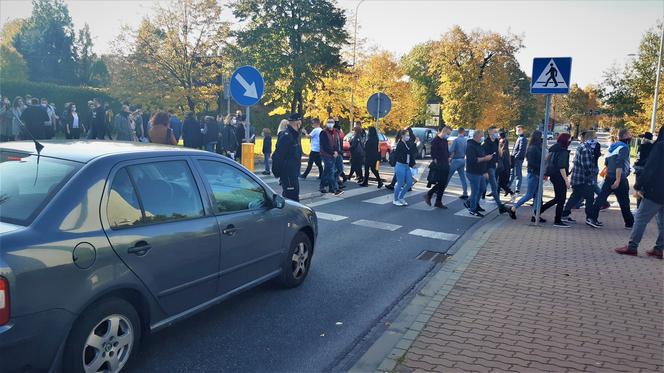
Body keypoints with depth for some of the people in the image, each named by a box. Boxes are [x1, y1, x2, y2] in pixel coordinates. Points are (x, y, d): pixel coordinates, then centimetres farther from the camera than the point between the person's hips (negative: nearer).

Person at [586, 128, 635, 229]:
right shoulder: (624, 147, -11)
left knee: (601, 197, 4)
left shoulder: (612, 146, 15)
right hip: (620, 179, -7)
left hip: (609, 178, 7)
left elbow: (606, 162, 20)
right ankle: (629, 223, 14)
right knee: (624, 202, 3)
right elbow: (619, 164, -21)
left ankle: (592, 218, 0)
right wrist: (618, 180, -25)